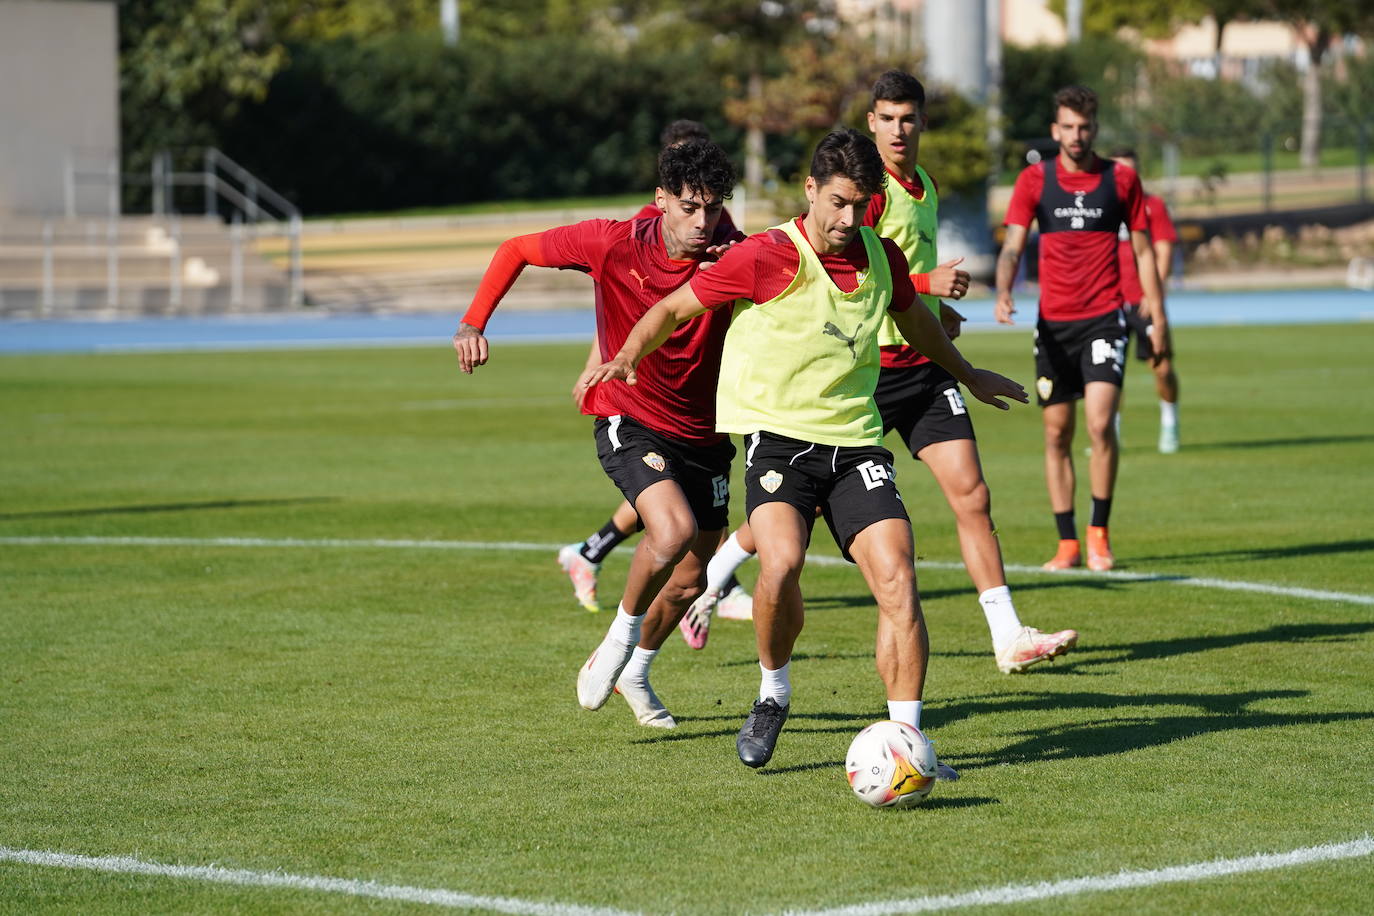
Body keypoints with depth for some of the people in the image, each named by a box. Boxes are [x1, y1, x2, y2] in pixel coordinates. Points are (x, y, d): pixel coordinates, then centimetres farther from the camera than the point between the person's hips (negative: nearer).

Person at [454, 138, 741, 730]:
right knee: (674, 530, -30)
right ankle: (618, 641, -4)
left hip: (704, 435, 4)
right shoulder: (613, 243, -17)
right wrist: (473, 323, -13)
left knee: (691, 579, 12)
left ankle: (635, 672, 41)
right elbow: (517, 250, -3)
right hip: (629, 422, -4)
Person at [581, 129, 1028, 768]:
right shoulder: (765, 257, -8)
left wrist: (968, 376, 45)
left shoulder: (883, 258, 8)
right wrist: (628, 358, -18)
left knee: (897, 578, -14)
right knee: (781, 562, -29)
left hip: (855, 442, 4)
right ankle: (773, 692, -1)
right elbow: (674, 309, 0)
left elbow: (914, 321, 31)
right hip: (777, 435, -4)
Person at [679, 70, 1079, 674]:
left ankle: (1008, 637, -5)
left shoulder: (927, 187, 15)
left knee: (971, 496, -4)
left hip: (923, 362, 7)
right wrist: (927, 282, -24)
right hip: (866, 366, -7)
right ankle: (708, 581, 23)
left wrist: (937, 309, 15)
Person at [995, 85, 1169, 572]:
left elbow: (1143, 250, 9)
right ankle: (1067, 542, 11)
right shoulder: (1034, 180, 3)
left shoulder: (1120, 179, 3)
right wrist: (1003, 292, -23)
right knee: (1057, 432, 3)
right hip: (1052, 321, 1)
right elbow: (1012, 246, -4)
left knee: (1100, 422, -16)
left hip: (1104, 318, -1)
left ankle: (1099, 533, -3)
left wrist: (1158, 316, 5)